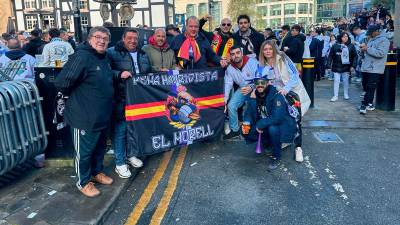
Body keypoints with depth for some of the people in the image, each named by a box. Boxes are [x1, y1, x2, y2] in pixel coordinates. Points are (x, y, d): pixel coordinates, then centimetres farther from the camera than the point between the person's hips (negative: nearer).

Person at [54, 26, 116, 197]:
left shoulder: (104, 59, 8)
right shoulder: (81, 57, -22)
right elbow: (62, 83, -25)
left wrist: (119, 75, 8)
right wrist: (76, 96, -8)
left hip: (103, 115, 9)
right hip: (84, 117, -9)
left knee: (100, 146, 23)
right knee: (84, 151, 8)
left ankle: (97, 172, 45)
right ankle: (83, 182, 28)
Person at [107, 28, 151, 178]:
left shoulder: (142, 55, 17)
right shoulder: (112, 53, -3)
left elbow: (149, 74, 27)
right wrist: (119, 74, -24)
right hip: (121, 99, -6)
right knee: (120, 130, -1)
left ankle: (132, 155, 35)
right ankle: (120, 163, 11)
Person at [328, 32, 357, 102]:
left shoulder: (351, 46, 0)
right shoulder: (335, 46, -2)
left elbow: (354, 56, 2)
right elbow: (331, 56, 2)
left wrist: (353, 66, -4)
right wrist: (330, 64, -1)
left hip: (346, 67, 1)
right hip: (336, 67, -1)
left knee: (346, 81, 10)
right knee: (336, 81, 0)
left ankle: (346, 95, 23)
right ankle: (335, 96, 4)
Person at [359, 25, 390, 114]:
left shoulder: (383, 40, -9)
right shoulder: (371, 40, 18)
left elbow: (380, 53, -23)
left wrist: (367, 49, -19)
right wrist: (364, 49, 4)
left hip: (375, 69, -9)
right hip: (366, 68, 9)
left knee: (370, 88, -7)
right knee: (367, 87, 13)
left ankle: (364, 105, -6)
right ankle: (370, 103, 23)